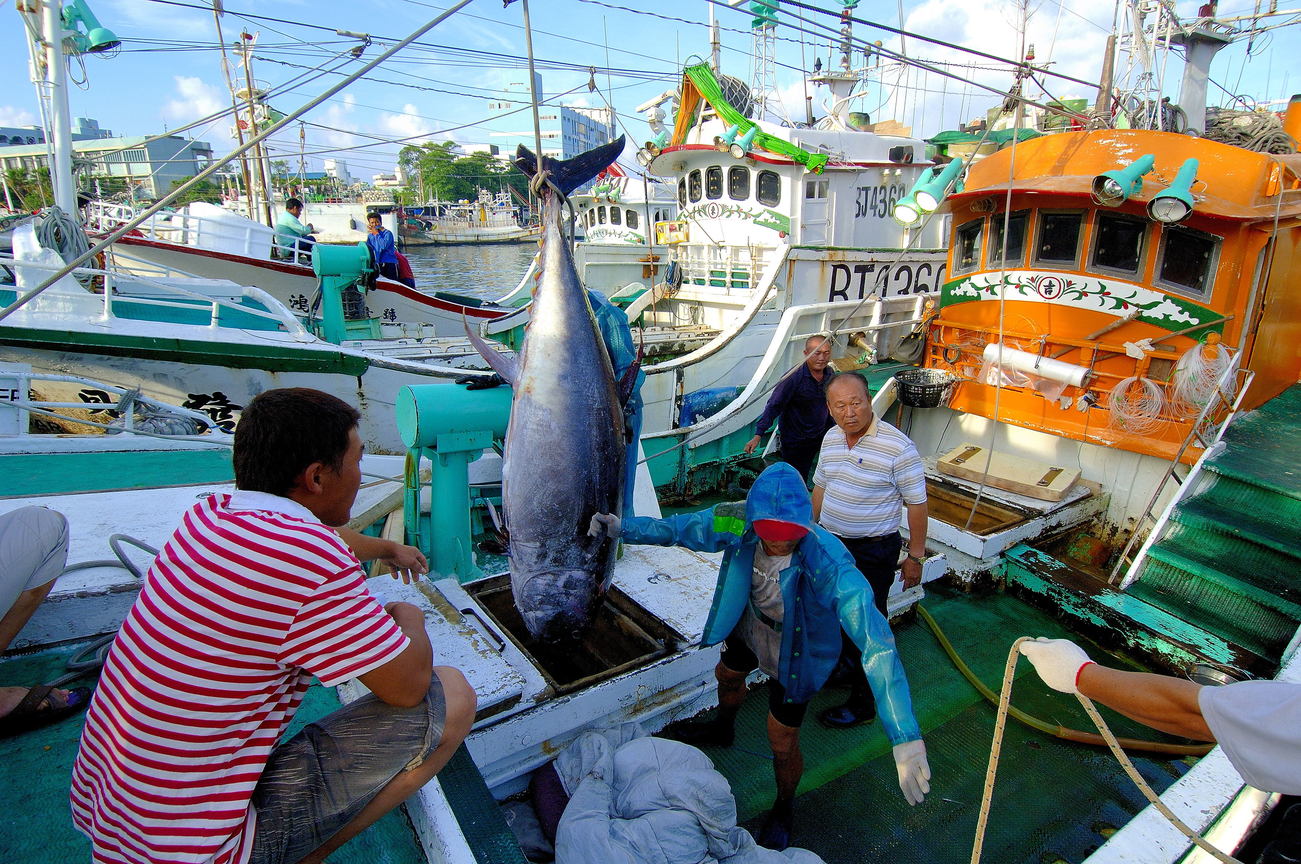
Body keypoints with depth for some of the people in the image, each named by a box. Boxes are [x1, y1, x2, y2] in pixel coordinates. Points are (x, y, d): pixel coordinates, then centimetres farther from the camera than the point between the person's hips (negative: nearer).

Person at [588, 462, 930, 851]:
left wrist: (905, 738, -55)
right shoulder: (738, 523, -31)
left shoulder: (828, 563, -44)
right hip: (750, 627, 5)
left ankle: (783, 811, 46)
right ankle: (723, 729, 70)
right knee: (727, 675, 31)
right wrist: (622, 527, -7)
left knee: (782, 741, 9)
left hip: (795, 652, -5)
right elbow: (680, 528, -12)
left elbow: (876, 642, -49)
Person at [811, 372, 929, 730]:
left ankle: (863, 703, 22)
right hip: (830, 542, 7)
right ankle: (848, 667, 48)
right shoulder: (831, 438, 0)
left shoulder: (898, 447, -21)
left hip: (873, 551, -6)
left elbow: (917, 503, -14)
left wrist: (915, 556, -10)